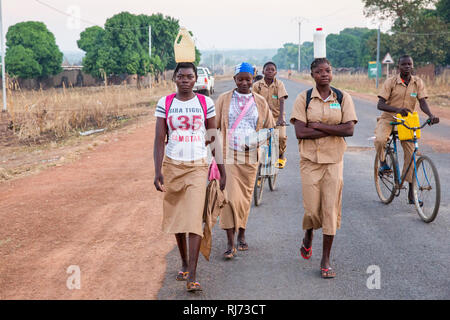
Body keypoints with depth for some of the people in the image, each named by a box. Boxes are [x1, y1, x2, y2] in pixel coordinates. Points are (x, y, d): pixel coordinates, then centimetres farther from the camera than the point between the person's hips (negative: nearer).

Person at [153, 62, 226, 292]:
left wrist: (222, 171, 7)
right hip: (172, 165, 2)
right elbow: (159, 140, 0)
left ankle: (192, 276, -13)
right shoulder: (165, 104, 3)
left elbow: (213, 139, 7)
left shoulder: (205, 103, 2)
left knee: (194, 218, -12)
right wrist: (158, 171, -9)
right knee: (175, 217, 11)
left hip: (198, 167, -2)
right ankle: (184, 263, 31)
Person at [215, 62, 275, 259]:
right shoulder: (224, 99, 4)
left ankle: (241, 235, 29)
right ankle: (230, 244, -9)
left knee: (245, 196, 11)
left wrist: (257, 142, -5)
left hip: (250, 156, 3)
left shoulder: (260, 102, 9)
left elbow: (270, 129, 14)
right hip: (228, 155, -3)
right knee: (230, 197, -12)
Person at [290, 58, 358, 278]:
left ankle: (326, 260, 10)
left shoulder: (343, 98, 3)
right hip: (310, 159, -1)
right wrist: (333, 130, -12)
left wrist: (319, 126, -12)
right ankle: (308, 237, 34)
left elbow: (349, 129, -8)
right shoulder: (304, 98, -1)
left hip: (334, 159, 1)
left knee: (331, 208, -1)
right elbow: (300, 132, -11)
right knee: (312, 208, -2)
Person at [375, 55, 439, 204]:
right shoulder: (390, 82, -12)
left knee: (410, 153, -3)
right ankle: (383, 163, 0)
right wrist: (397, 109, -36)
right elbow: (380, 105, -17)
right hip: (388, 119, -3)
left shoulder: (418, 82, -3)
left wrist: (431, 115, -31)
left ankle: (411, 192, 6)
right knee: (379, 140, -34)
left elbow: (422, 102, -9)